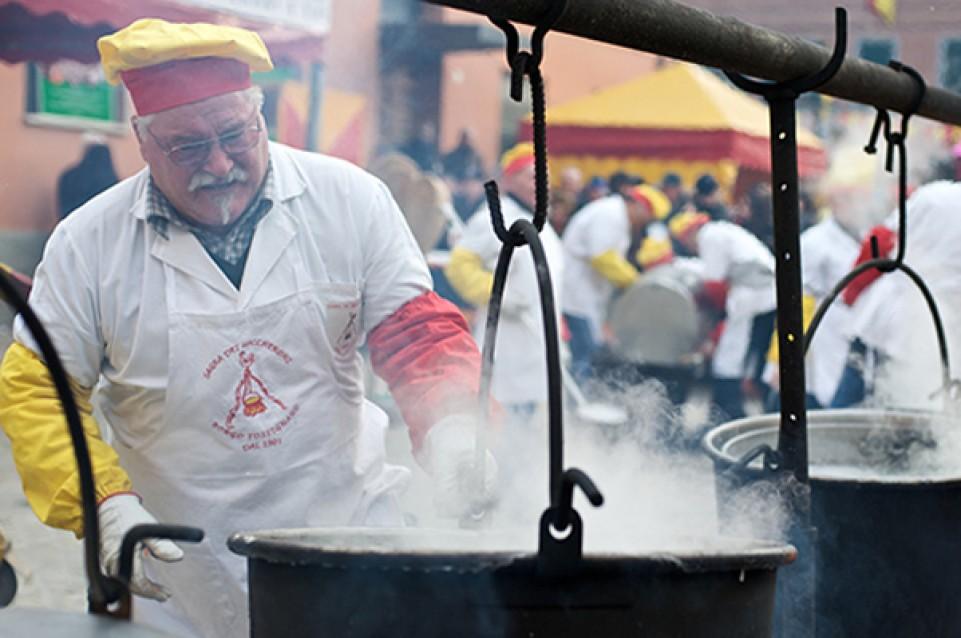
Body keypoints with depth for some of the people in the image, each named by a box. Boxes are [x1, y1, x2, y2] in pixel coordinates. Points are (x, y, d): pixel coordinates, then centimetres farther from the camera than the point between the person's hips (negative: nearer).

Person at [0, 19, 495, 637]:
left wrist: (450, 428, -20)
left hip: (348, 544, 1)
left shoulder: (350, 200, -5)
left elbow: (418, 333, -1)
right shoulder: (88, 243, -5)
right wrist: (106, 506, -15)